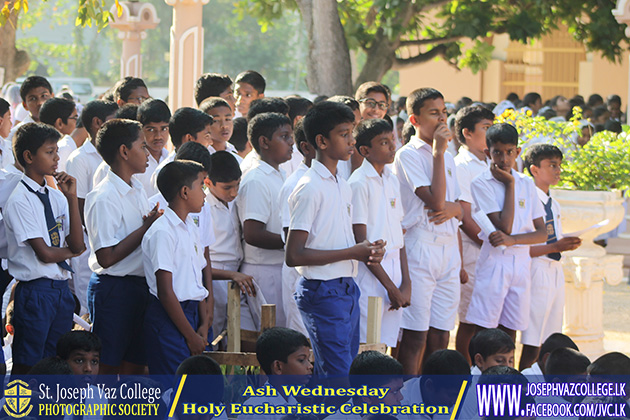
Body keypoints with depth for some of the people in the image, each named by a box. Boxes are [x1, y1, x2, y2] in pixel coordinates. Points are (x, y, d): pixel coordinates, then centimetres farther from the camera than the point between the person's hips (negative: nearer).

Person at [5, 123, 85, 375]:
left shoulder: (56, 197, 9)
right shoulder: (20, 201, -12)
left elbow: (77, 244, 1)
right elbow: (44, 254, -15)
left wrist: (72, 198, -4)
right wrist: (69, 251, 4)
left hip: (61, 288, 7)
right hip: (36, 290, -7)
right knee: (27, 365, -1)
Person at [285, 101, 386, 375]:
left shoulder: (342, 187, 15)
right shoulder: (309, 189, -13)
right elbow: (294, 256, -18)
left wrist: (366, 252, 0)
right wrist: (352, 252, -16)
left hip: (347, 289, 9)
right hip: (322, 292, -9)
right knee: (339, 376, -11)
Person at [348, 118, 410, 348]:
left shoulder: (392, 180, 13)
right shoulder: (359, 183, -10)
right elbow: (361, 242, -12)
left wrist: (406, 283, 5)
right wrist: (391, 287, -11)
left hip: (394, 268, 7)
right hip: (370, 274, -7)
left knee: (385, 346, 6)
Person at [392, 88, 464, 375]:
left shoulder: (448, 157, 17)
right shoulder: (408, 155, -6)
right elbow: (435, 200, -16)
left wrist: (453, 208, -5)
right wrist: (438, 153, -12)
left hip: (449, 250, 7)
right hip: (420, 251, -7)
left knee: (440, 334, 7)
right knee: (415, 336, -8)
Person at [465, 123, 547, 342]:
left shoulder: (527, 184, 10)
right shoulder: (481, 183, -4)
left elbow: (542, 233, 7)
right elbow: (504, 226, -13)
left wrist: (512, 239, -12)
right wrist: (509, 185, -7)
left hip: (521, 263, 4)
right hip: (493, 261, -4)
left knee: (510, 331, 6)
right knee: (483, 331, -8)